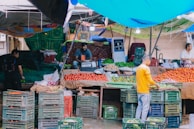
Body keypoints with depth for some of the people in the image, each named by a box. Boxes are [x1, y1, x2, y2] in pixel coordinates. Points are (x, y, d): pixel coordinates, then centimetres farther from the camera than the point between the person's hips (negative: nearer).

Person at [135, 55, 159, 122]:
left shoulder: (138, 68, 12)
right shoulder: (146, 68, -14)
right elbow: (150, 80, -16)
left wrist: (148, 84, 21)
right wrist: (156, 84, 0)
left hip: (139, 90, 8)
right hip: (145, 91, -8)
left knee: (139, 106, 13)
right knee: (145, 107, -2)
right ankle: (143, 122, -1)